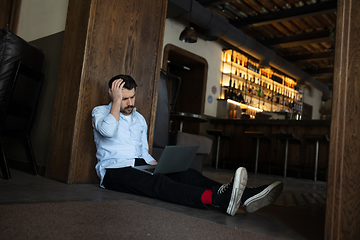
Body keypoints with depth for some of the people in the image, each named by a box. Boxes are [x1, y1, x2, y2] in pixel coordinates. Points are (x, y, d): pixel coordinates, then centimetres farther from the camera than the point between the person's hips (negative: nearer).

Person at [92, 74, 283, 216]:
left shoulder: (139, 119, 21)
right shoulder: (100, 112, 5)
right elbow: (108, 131, -20)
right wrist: (117, 101, -11)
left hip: (140, 166, 6)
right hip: (114, 170, -5)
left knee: (186, 174, -21)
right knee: (157, 183, -37)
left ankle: (246, 197, -38)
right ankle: (219, 199, -61)